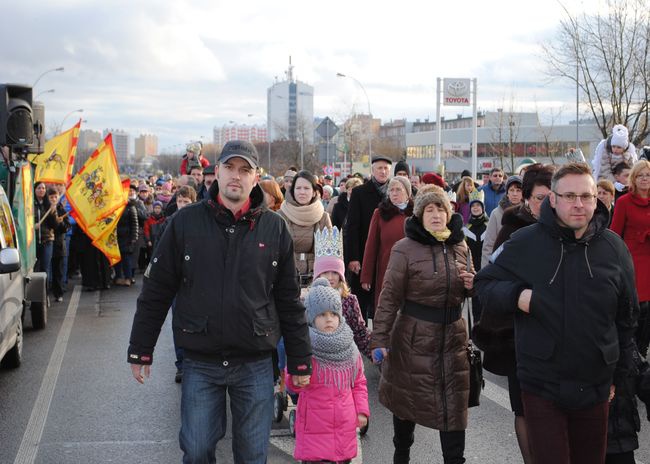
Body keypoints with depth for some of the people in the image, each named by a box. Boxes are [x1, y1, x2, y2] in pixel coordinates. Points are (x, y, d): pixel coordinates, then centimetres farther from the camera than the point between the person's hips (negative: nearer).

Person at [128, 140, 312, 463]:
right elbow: (156, 291, 3)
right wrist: (140, 350, 3)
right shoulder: (186, 222, -2)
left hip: (255, 364, 0)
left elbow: (289, 300, 4)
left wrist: (300, 361, 5)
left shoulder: (274, 228, 0)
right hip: (200, 363, 0)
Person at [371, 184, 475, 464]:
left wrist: (471, 284, -5)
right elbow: (390, 297, -12)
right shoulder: (405, 249, -11)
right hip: (413, 336, -4)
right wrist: (379, 338, -16)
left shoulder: (459, 246, 5)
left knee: (454, 404, 4)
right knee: (406, 398, 11)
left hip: (453, 336, 4)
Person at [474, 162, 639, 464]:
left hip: (596, 388, 3)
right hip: (541, 385, -3)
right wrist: (516, 295, -18)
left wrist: (618, 374, 13)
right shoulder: (524, 243, -7)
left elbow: (626, 319, 9)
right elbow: (484, 284, 2)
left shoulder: (614, 248, 0)